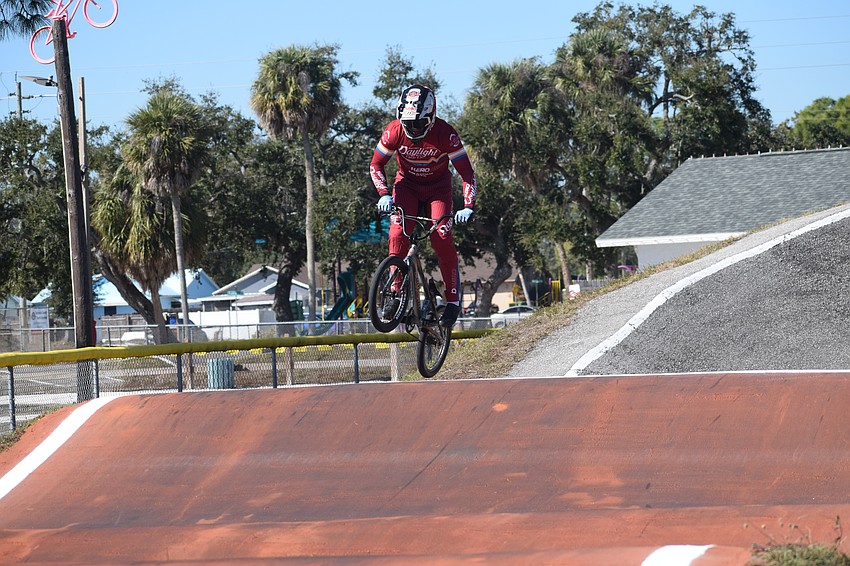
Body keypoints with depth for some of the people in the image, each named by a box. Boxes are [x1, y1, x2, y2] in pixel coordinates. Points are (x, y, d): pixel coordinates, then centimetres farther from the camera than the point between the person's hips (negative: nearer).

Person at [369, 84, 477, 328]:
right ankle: (396, 294, -10)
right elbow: (376, 165, -10)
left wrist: (468, 206, -37)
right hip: (407, 184, 2)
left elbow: (466, 172, -26)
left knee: (441, 238, -20)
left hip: (438, 186, -2)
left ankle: (453, 299, -9)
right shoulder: (394, 131, -23)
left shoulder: (444, 133, -28)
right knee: (398, 234, -21)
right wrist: (384, 194, -25)